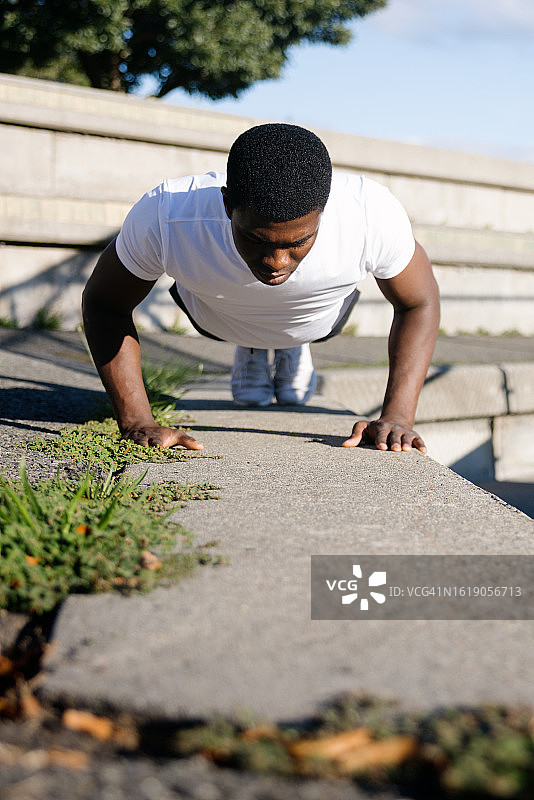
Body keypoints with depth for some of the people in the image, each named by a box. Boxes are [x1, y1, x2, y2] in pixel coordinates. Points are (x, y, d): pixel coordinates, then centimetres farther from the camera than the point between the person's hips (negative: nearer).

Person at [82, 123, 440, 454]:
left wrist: (397, 416, -33)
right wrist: (137, 422, -33)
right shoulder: (165, 216, -45)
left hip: (319, 321, 1)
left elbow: (420, 304, -23)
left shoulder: (373, 214, -44)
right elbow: (105, 304, -25)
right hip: (218, 319, -1)